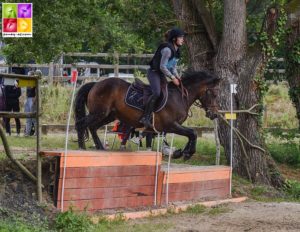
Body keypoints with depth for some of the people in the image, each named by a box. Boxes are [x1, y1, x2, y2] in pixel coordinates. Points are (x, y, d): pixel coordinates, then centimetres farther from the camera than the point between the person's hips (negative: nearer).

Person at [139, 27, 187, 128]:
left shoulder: (176, 51, 8)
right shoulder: (167, 49, -22)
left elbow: (173, 67, 15)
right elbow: (162, 67, -23)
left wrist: (177, 76, -1)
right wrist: (172, 78, -20)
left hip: (161, 74, 10)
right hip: (154, 72, -10)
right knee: (157, 93, -27)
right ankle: (145, 118, -27)